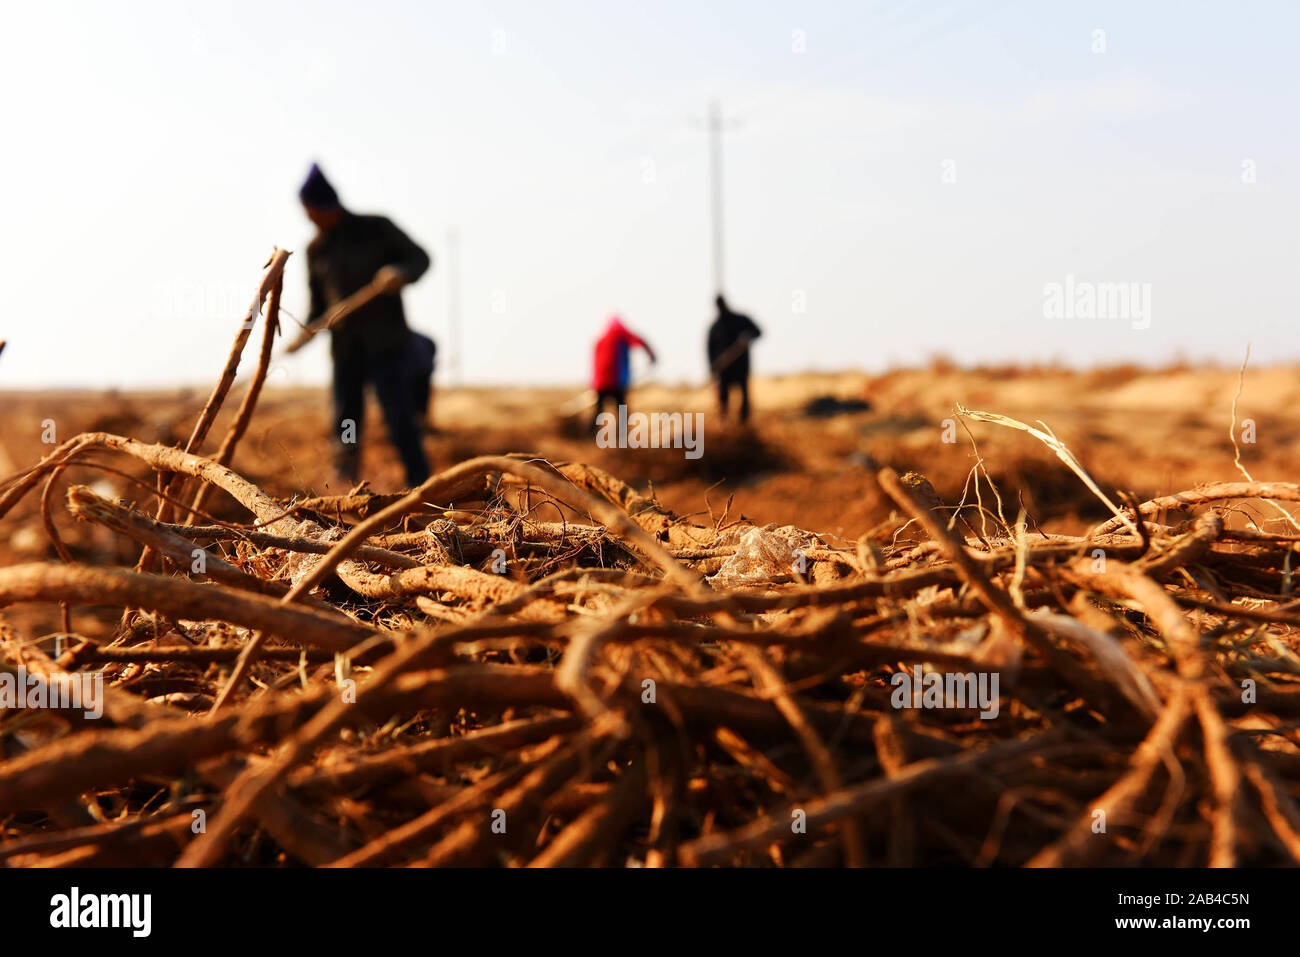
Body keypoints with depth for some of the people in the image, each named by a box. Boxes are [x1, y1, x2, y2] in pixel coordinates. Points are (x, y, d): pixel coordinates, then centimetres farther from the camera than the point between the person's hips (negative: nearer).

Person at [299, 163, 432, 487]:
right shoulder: (316, 250, 10)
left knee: (399, 420, -11)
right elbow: (318, 305, 17)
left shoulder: (376, 229, -1)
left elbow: (420, 258, 1)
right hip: (345, 349, 4)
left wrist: (401, 272, -22)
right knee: (346, 421, 1)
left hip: (387, 346, -4)